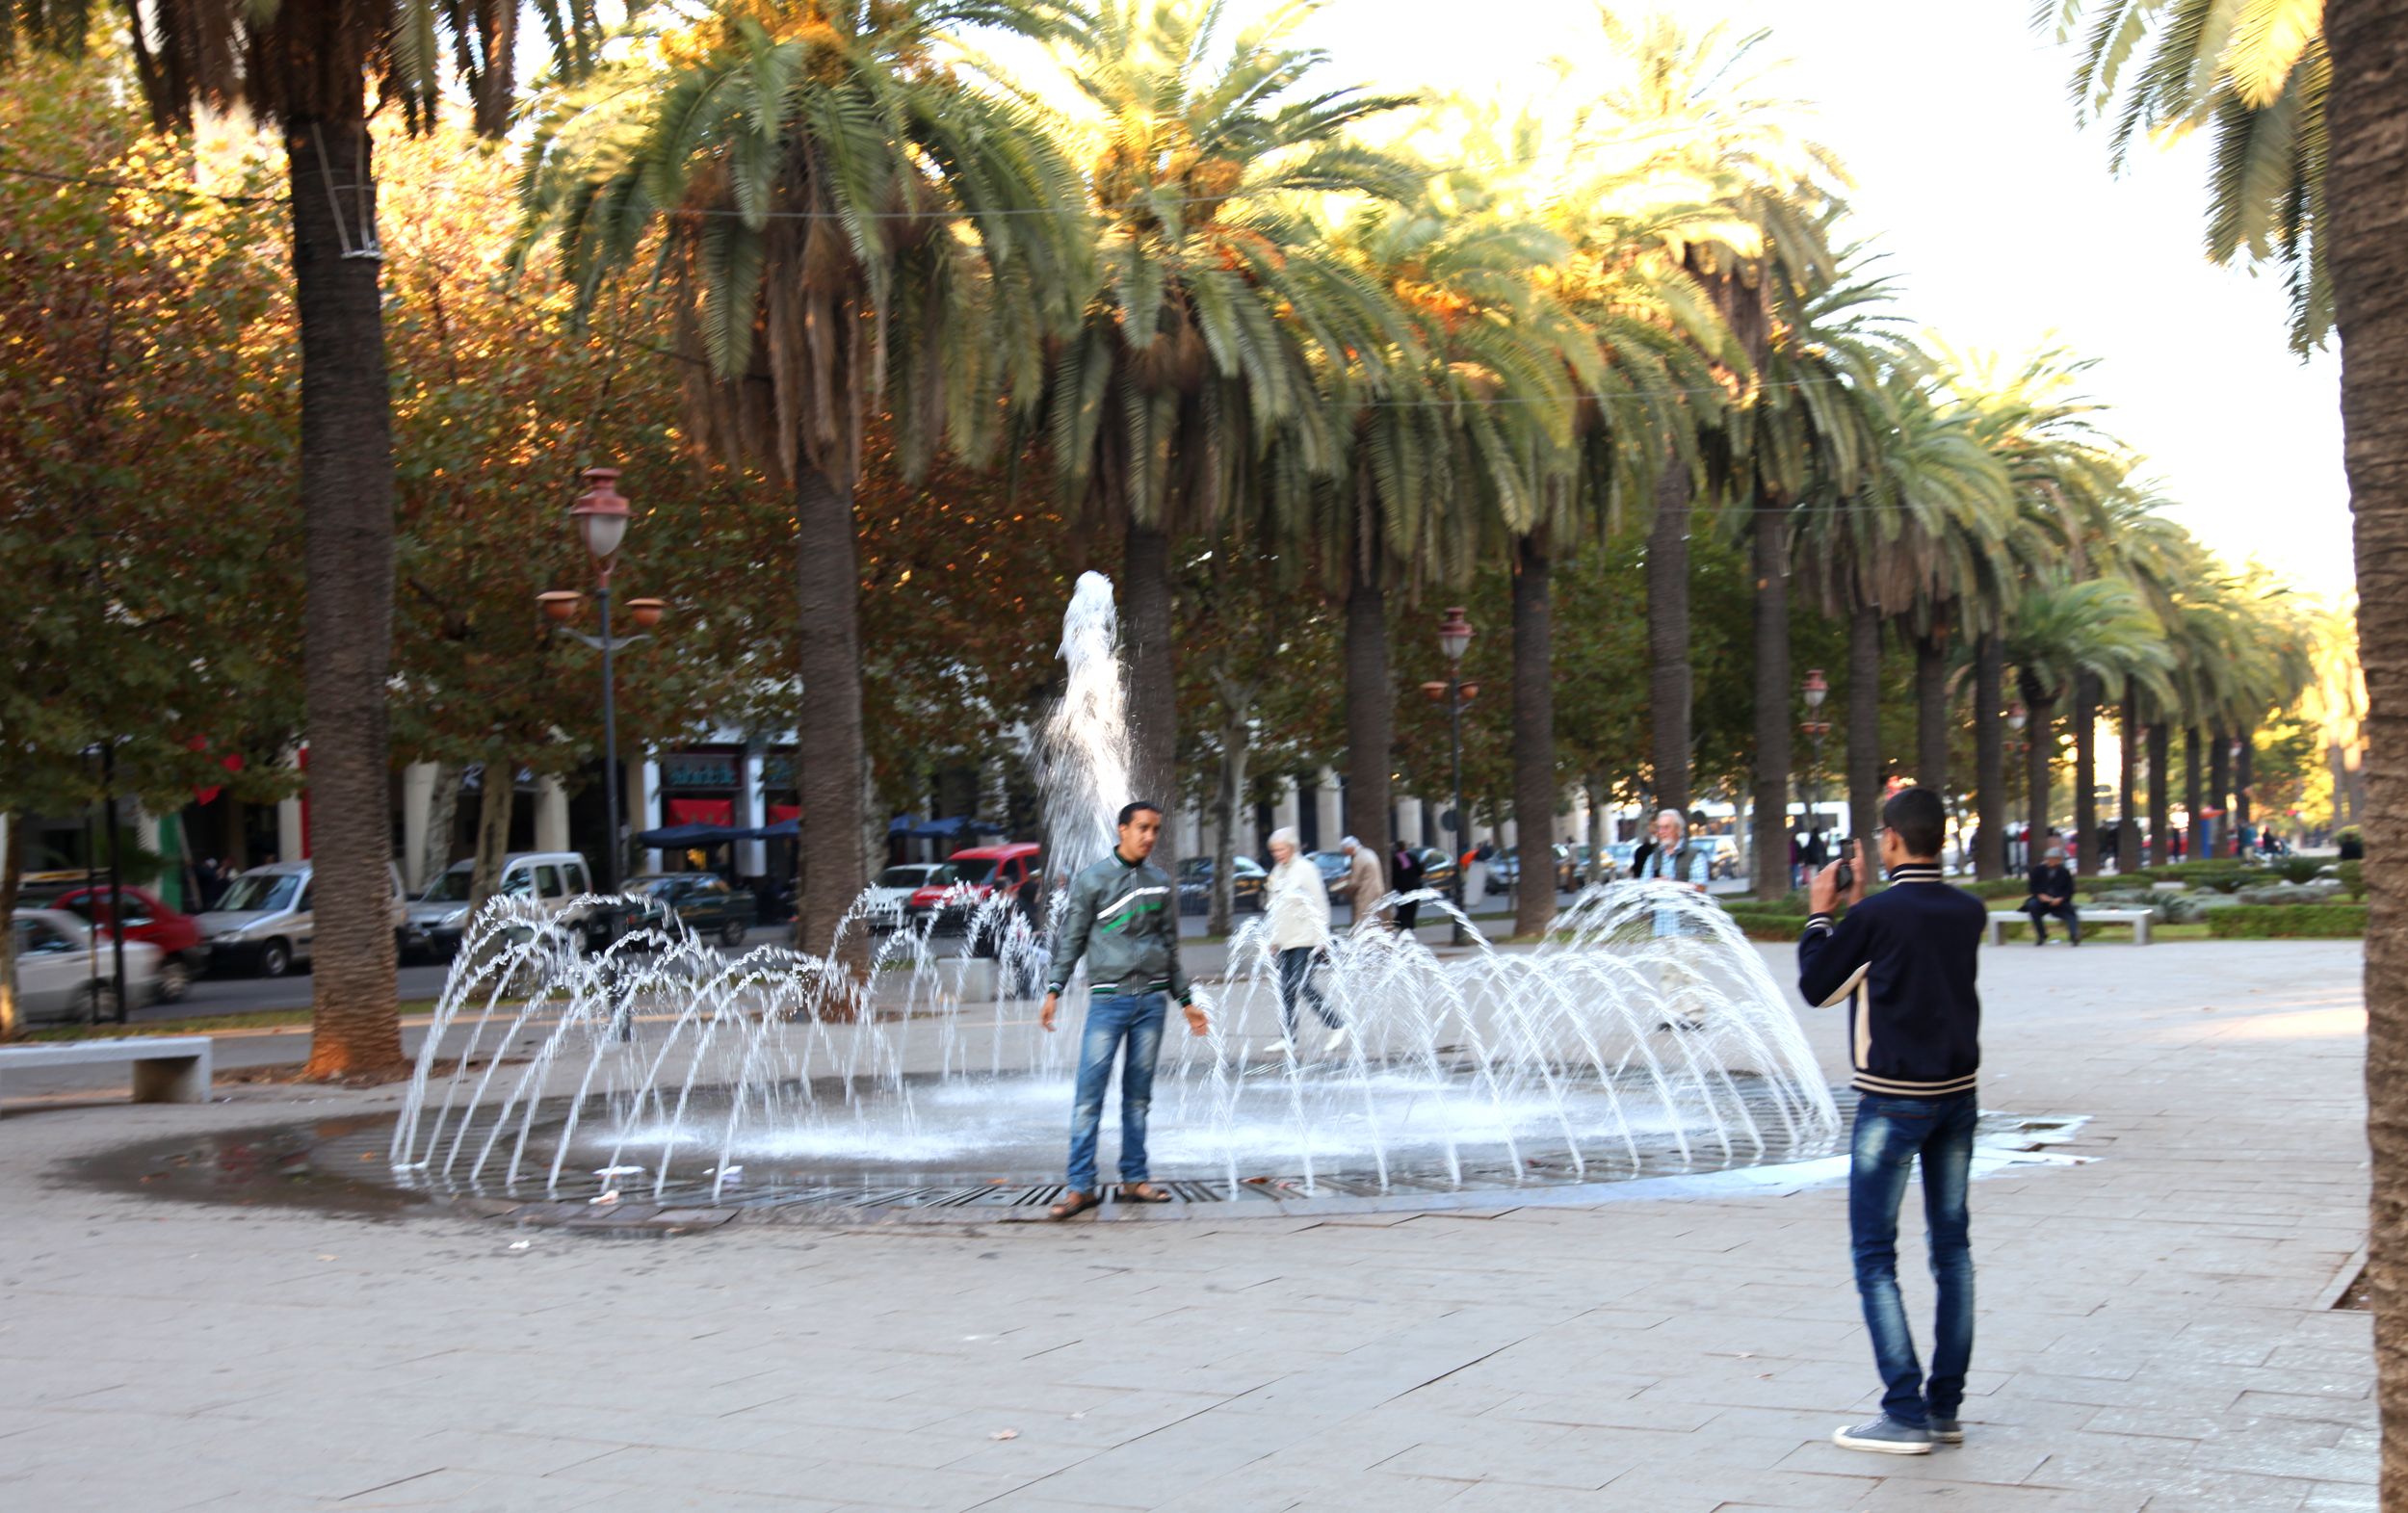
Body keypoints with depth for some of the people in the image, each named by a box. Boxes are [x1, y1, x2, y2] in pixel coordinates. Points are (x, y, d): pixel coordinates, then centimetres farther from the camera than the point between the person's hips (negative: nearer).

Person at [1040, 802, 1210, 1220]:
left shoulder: (1161, 883, 13)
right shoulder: (1092, 881, 1)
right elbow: (1070, 940, 1)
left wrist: (1186, 1000, 19)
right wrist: (1054, 991, -8)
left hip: (1152, 999, 4)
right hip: (1108, 998, -3)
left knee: (1139, 1095, 7)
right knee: (1089, 1093, -9)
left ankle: (1134, 1179, 14)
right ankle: (1081, 1186, -8)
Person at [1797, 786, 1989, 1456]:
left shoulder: (1873, 917, -15)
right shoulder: (1968, 913, 2)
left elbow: (1817, 987, -2)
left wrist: (1821, 914, 10)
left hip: (1894, 1099, -6)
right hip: (1958, 1094, 6)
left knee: (1874, 1254, 1)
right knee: (1952, 1245, 11)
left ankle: (1906, 1415, -3)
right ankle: (1945, 1407, 15)